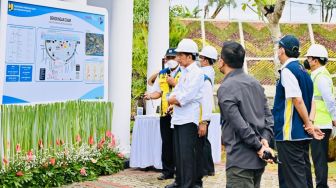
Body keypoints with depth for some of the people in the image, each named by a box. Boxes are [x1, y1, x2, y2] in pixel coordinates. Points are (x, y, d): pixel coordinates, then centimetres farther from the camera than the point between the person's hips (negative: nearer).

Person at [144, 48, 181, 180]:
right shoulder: (161, 74, 16)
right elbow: (158, 92, 13)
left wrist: (174, 83, -15)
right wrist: (150, 96, -6)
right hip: (165, 113, 4)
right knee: (167, 143, 6)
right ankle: (167, 171, 14)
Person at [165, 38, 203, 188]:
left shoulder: (197, 73, -10)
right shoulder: (184, 73, 17)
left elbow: (187, 96, -20)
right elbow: (173, 95, 15)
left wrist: (174, 99, -3)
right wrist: (177, 99, -6)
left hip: (188, 119, -9)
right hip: (178, 118, 9)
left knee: (187, 153, -6)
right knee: (178, 152, 14)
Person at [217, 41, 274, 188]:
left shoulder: (225, 88, -13)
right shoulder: (255, 83, 12)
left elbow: (239, 124, -20)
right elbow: (268, 115, 8)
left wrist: (259, 146, -13)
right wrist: (265, 139, -2)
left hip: (240, 160, -8)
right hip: (258, 159, 8)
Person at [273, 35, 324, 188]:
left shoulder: (287, 70, -13)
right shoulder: (303, 71, 14)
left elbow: (298, 100, -19)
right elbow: (311, 102, 13)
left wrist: (308, 124, -11)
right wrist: (309, 123, 3)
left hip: (289, 134, -9)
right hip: (302, 134, 9)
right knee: (304, 174, 15)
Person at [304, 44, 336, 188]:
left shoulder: (321, 77, -14)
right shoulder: (317, 75, 16)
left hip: (320, 125, -10)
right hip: (318, 125, 10)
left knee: (319, 158, -4)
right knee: (319, 158, 15)